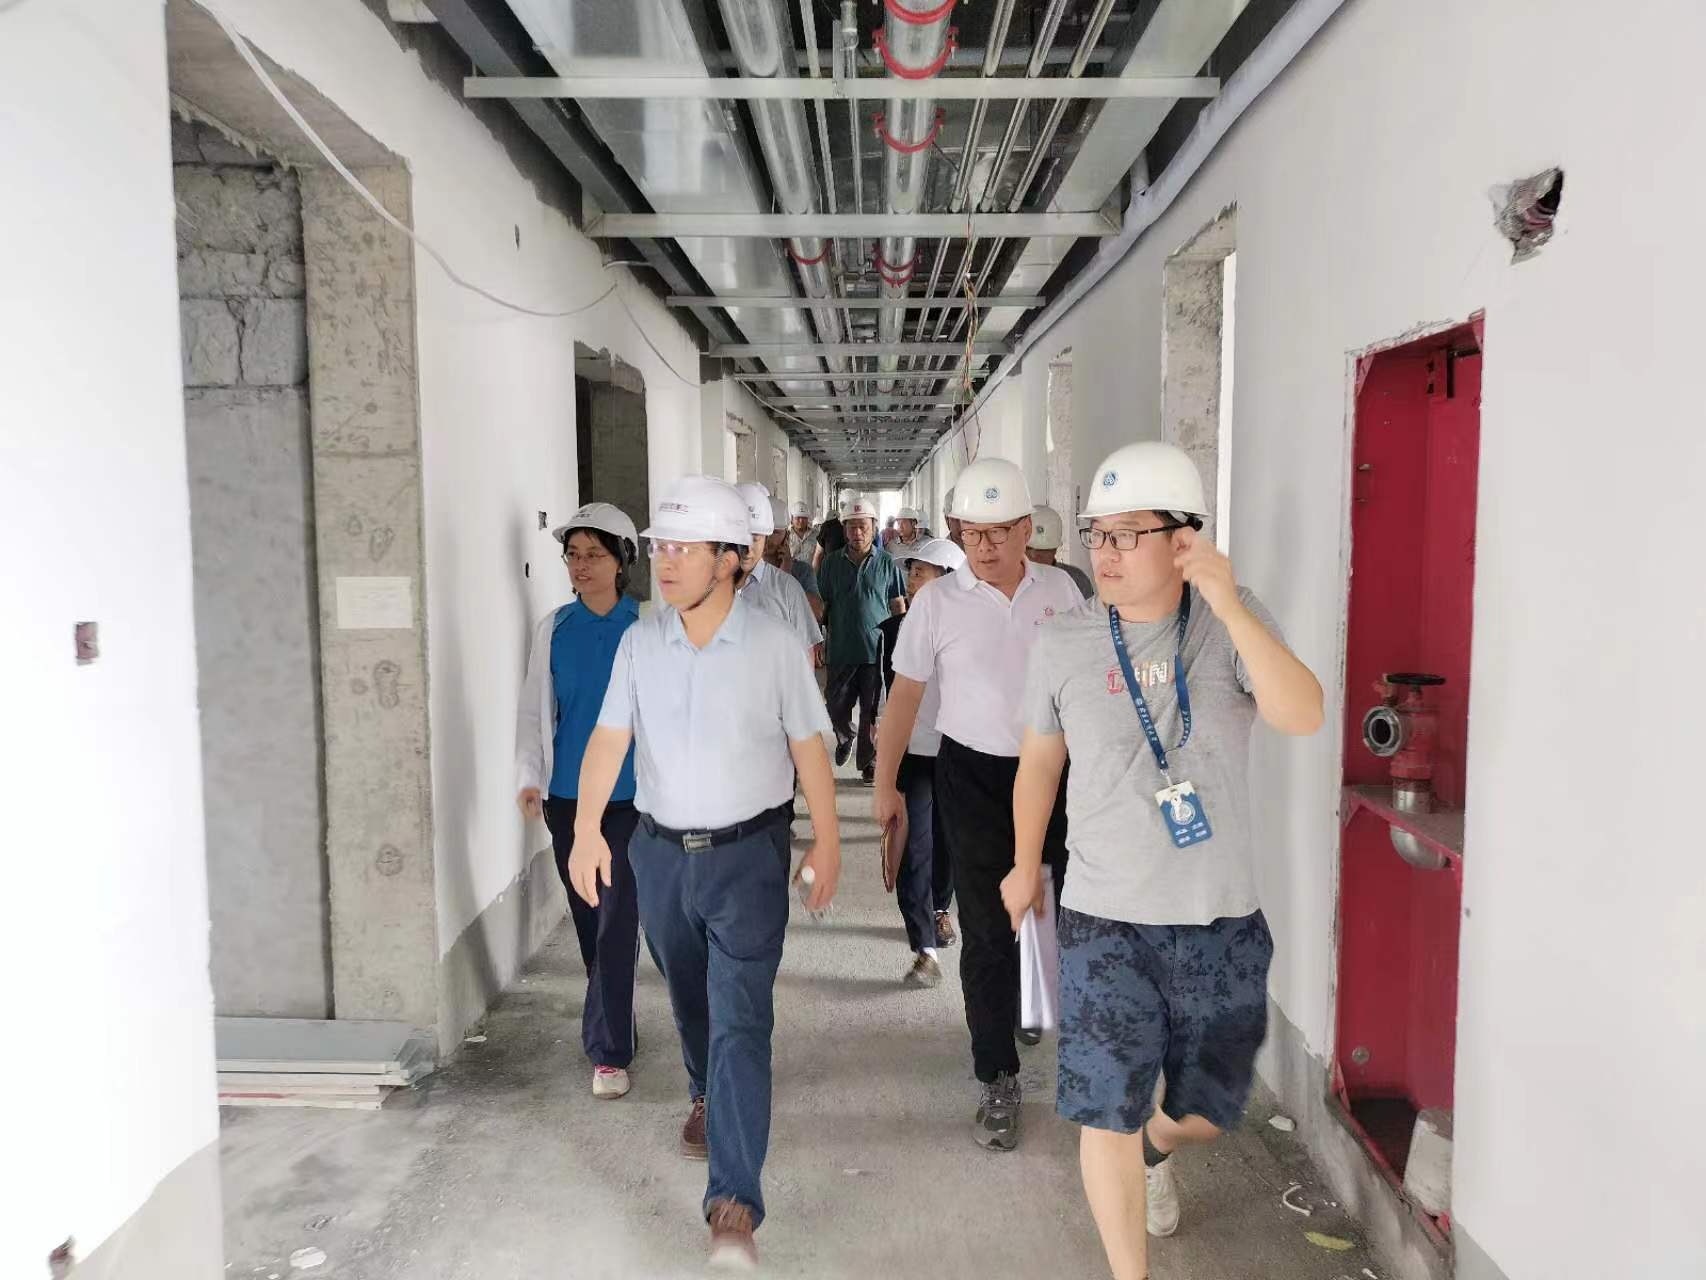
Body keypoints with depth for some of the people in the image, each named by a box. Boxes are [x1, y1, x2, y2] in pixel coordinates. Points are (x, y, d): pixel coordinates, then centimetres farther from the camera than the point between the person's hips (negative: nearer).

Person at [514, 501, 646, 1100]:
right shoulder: (554, 628, 3)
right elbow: (534, 709, 8)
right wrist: (529, 776, -2)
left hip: (630, 796, -4)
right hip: (568, 796, 4)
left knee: (616, 921, -5)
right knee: (587, 920, 14)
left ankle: (609, 1051, 4)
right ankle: (613, 1021, 34)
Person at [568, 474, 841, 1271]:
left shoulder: (774, 645, -9)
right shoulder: (640, 642, -1)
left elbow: (808, 749, -4)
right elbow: (609, 738, -5)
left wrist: (827, 845, -2)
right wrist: (587, 830, -16)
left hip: (748, 853, -4)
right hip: (660, 851, 4)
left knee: (741, 1022, -9)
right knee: (691, 1000, 22)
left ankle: (734, 1203, -6)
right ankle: (707, 1097, 51)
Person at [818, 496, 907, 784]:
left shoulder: (887, 564, 1)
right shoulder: (831, 563, 5)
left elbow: (899, 606, 5)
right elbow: (822, 604, 10)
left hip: (877, 650, -1)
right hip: (841, 650, 2)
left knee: (872, 711, 3)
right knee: (837, 705, 8)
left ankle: (869, 761, 16)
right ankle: (844, 738, 38)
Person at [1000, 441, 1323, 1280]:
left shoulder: (1232, 621, -8)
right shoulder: (1062, 646, -6)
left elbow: (1302, 716, -25)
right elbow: (1039, 764, 9)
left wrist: (1231, 608, -35)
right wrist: (1025, 866, 18)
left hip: (1222, 923, 1)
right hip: (1106, 922, -1)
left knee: (1209, 1107, 19)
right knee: (1107, 1113, 2)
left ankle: (1154, 1151, 55)